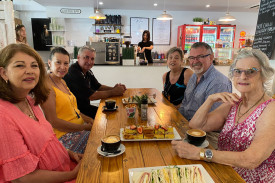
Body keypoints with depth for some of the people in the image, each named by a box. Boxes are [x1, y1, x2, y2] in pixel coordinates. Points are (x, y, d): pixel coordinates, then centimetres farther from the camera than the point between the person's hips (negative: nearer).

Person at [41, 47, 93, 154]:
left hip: (80, 128, 9)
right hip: (64, 135, -9)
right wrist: (85, 127, -19)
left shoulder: (62, 82, 13)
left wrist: (86, 119, 3)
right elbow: (53, 122, -21)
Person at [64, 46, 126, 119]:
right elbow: (92, 96, -25)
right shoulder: (73, 73, -24)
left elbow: (98, 86, 14)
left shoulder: (88, 72, 5)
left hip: (85, 106, 9)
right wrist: (113, 92, -17)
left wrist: (113, 88, -4)